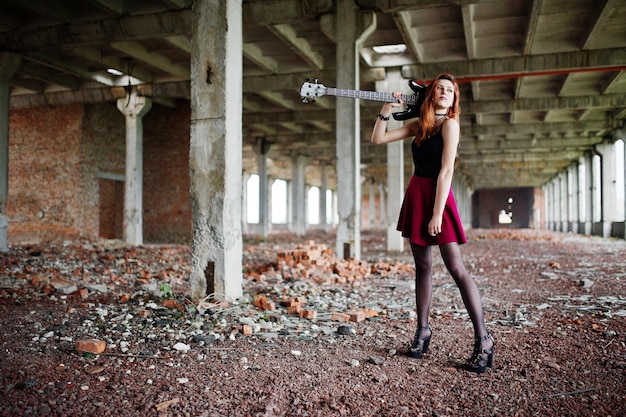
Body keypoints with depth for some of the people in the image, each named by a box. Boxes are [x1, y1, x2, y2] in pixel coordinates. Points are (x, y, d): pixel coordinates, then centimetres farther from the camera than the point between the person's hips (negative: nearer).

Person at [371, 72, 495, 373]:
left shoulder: (449, 123, -6)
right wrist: (386, 111, 4)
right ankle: (423, 330, 19)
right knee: (423, 266, 10)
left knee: (456, 268, -10)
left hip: (437, 196, -6)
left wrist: (437, 213, -19)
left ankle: (483, 339, -5)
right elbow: (378, 139, 16)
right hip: (415, 196, 7)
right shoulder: (418, 125, 13)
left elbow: (446, 170, -14)